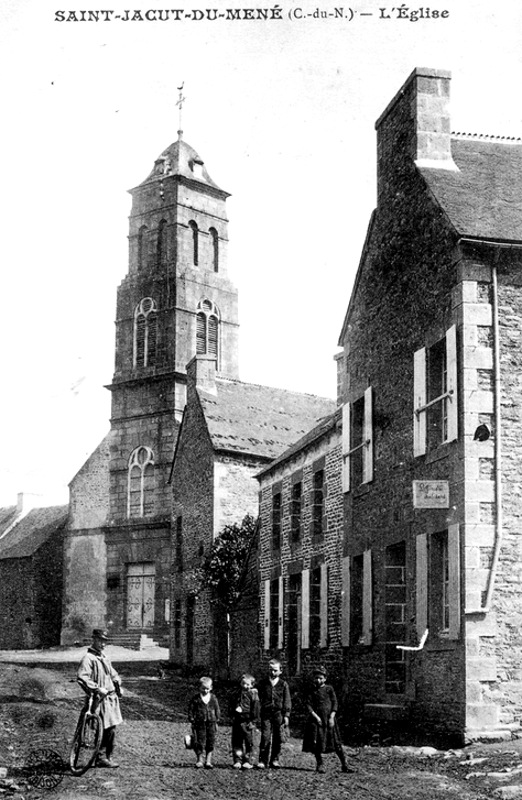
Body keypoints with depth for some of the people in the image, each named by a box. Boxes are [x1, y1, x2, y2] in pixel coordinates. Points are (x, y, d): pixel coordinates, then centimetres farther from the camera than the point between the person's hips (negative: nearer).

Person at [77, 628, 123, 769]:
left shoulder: (104, 657, 19)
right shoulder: (88, 658, -10)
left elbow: (113, 674, 33)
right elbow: (81, 677, -24)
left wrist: (118, 684, 15)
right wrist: (97, 688, -27)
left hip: (111, 696, 8)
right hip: (101, 699, -8)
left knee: (110, 728, 9)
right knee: (110, 729, -10)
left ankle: (106, 757, 19)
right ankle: (102, 757, 1)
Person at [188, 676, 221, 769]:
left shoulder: (213, 698, 6)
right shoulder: (196, 698, -3)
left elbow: (217, 709, 12)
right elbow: (191, 710, 0)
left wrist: (216, 721, 10)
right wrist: (192, 721, -4)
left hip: (211, 723, 2)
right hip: (199, 723, -2)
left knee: (210, 742, 3)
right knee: (199, 741, -1)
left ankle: (208, 761, 11)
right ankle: (199, 760, 13)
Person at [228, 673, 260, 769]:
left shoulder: (253, 694, -2)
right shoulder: (235, 694, 11)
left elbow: (255, 709, -4)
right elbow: (230, 706, 16)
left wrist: (253, 721, -9)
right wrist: (234, 710, -3)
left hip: (248, 721, -4)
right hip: (237, 721, 4)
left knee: (248, 742, 2)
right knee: (236, 742, 5)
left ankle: (247, 761, 9)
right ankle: (237, 761, 11)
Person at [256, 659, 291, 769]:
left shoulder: (283, 684, 6)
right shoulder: (262, 683, 8)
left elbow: (287, 701, 6)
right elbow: (258, 699, 8)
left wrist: (286, 715, -2)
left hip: (278, 714, 1)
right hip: (266, 714, -1)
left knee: (277, 738, 5)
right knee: (265, 737, -9)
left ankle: (274, 760, 17)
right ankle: (262, 760, -5)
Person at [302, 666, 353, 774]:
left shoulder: (329, 689, 4)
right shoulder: (312, 691, 4)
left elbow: (335, 703, 1)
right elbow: (308, 705, -1)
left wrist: (332, 717, -9)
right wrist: (316, 716, -13)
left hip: (329, 718, -1)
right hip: (316, 718, 1)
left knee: (336, 742, -1)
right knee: (316, 742, -1)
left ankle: (344, 765, 4)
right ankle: (320, 764, 13)